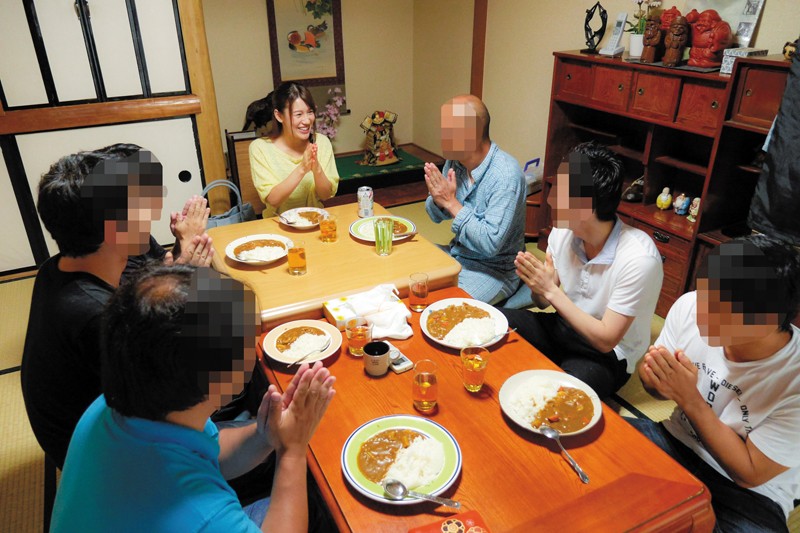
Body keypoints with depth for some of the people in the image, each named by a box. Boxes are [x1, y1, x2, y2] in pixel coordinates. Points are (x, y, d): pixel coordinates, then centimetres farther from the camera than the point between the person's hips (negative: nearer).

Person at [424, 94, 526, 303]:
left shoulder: (506, 175, -26)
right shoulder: (455, 161, -4)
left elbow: (491, 243, -30)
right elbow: (437, 216, 7)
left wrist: (451, 202, -26)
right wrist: (437, 198, -16)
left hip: (494, 268, -7)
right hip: (458, 253, 7)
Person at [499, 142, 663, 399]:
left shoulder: (639, 259, -27)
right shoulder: (563, 230, -10)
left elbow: (606, 340, -23)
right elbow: (543, 301, 0)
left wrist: (551, 290, -27)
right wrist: (538, 286, -25)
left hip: (608, 354, -5)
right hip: (563, 325, 6)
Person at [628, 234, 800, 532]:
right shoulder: (690, 306, -17)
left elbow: (749, 474, -17)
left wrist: (689, 399, -27)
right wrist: (656, 378, -24)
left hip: (750, 496, -3)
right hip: (677, 441, 3)